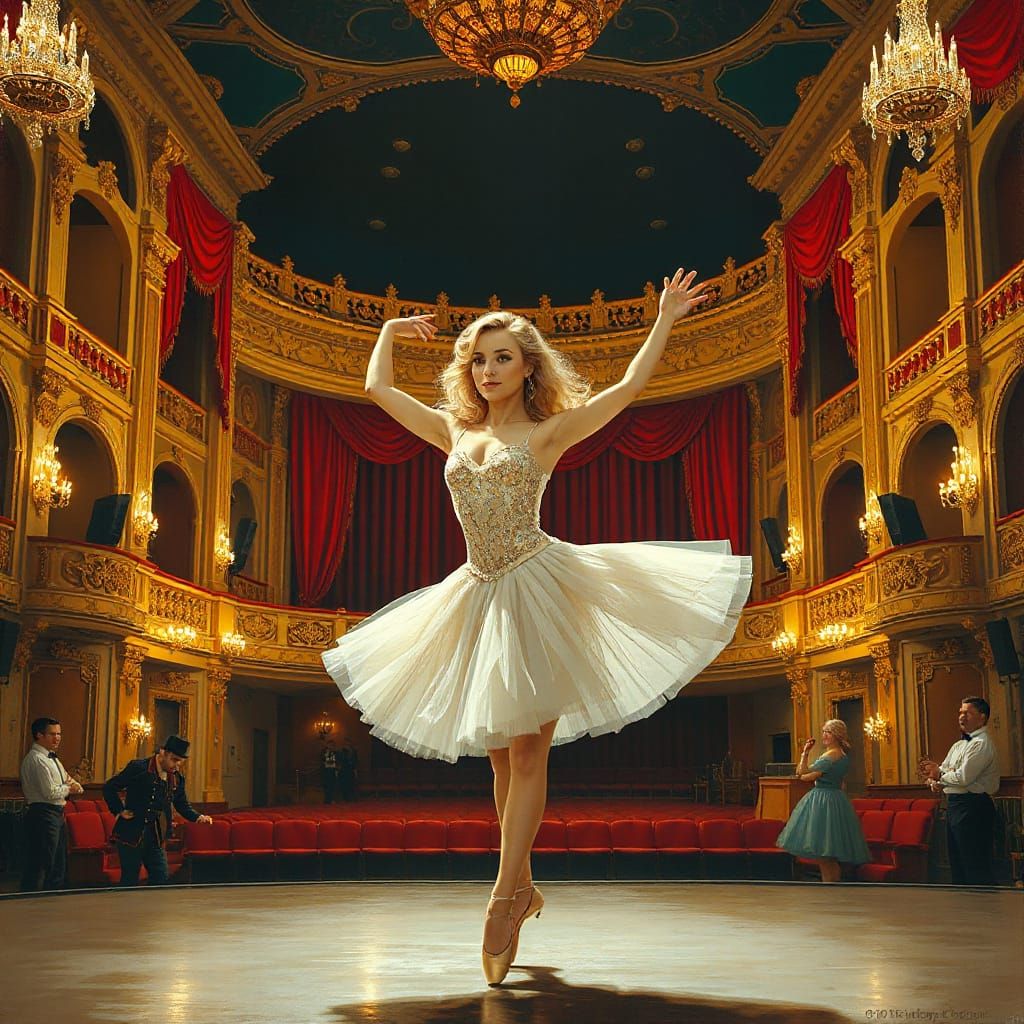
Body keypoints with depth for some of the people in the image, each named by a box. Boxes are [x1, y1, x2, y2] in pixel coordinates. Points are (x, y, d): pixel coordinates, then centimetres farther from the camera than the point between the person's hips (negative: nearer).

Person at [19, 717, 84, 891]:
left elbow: (77, 787, 18)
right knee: (38, 868, -9)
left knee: (58, 866, 15)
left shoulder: (52, 758, 17)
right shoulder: (37, 759, -14)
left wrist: (73, 785, -4)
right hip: (43, 816, -11)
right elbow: (50, 793, -22)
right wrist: (68, 788, -5)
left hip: (56, 816, 11)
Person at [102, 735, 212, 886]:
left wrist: (198, 817, -2)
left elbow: (182, 804, 16)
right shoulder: (138, 767, -11)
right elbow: (109, 787, -5)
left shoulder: (177, 778, 5)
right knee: (130, 881, 0)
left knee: (161, 879, 3)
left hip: (156, 838, 5)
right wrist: (119, 811, -10)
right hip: (131, 835, -5)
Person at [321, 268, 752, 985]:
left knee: (527, 749, -5)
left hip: (540, 588, -4)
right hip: (481, 596, 5)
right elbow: (379, 388, 21)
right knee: (501, 754, 9)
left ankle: (504, 901, -4)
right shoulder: (455, 432, 13)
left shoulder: (548, 432, 2)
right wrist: (391, 330, 33)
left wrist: (665, 320, 2)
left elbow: (630, 388, 0)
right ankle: (523, 887, 23)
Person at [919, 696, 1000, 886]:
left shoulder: (982, 744, -13)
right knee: (957, 862, 16)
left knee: (976, 866, -7)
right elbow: (939, 771, 16)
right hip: (955, 806, 10)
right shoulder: (958, 745, 18)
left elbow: (964, 777, -23)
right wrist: (934, 781, -8)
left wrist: (939, 775, -6)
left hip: (973, 807, -10)